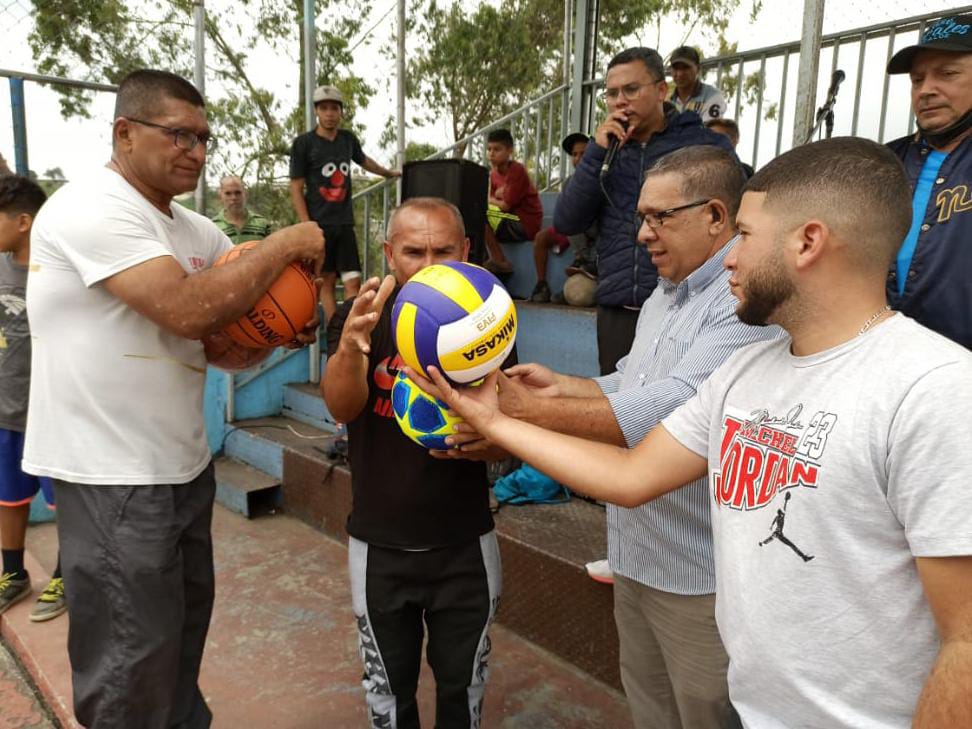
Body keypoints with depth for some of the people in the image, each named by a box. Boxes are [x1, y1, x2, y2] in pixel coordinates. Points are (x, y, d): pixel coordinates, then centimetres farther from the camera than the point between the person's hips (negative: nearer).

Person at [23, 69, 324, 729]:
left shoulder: (198, 231, 9)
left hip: (186, 467, 8)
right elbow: (187, 311, -28)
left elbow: (221, 343, 11)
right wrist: (284, 244, -18)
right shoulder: (90, 209, -15)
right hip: (114, 479, -7)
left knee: (182, 639, 22)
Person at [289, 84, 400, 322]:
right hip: (319, 224, -4)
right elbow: (296, 189, -4)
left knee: (353, 282, -5)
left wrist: (389, 173, 46)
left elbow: (363, 160, 33)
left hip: (345, 222, 4)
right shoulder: (303, 143, -2)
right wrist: (308, 227, -13)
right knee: (326, 280, 0)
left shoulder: (348, 139, 11)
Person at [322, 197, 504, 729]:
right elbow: (342, 408, -25)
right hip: (379, 545, 0)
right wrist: (351, 348, -47)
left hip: (466, 544, 1)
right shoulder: (359, 317, -9)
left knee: (463, 686, 21)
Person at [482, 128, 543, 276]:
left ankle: (499, 261, -17)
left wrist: (489, 199, 1)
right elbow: (493, 201, 6)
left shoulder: (517, 171, -15)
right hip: (510, 221, 9)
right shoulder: (494, 173, 10)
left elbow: (505, 206, -16)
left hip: (525, 225, -9)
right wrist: (497, 195, -15)